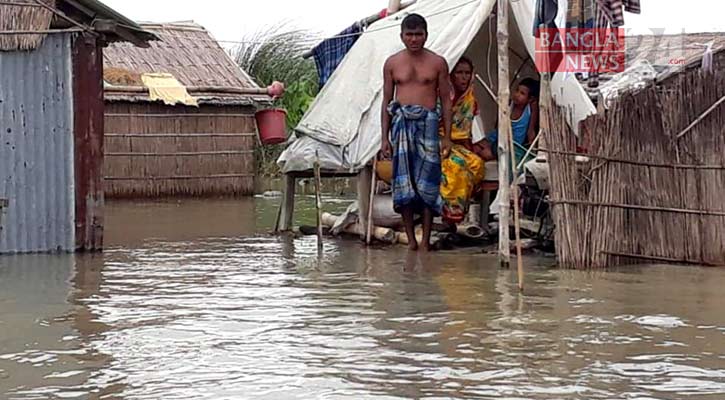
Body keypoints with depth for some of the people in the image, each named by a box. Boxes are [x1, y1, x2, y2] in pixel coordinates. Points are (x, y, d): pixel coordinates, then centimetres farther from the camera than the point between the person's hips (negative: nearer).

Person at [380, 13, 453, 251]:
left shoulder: (437, 63, 6)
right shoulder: (392, 63, 9)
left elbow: (446, 101, 7)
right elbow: (386, 101, 12)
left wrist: (447, 137, 1)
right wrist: (385, 137, 6)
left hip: (427, 123, -1)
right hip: (401, 122, 1)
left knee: (427, 182, -4)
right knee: (403, 181, -1)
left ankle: (425, 241, 0)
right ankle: (410, 239, 6)